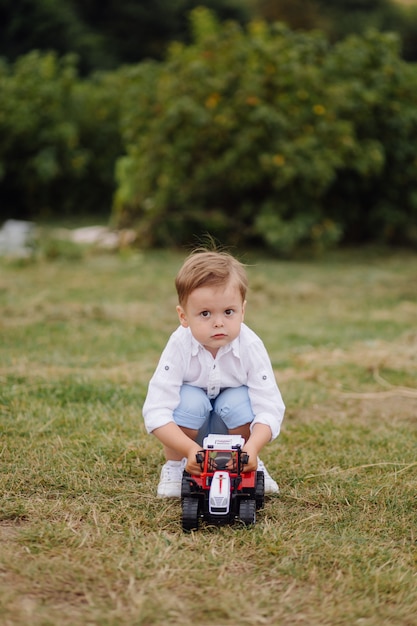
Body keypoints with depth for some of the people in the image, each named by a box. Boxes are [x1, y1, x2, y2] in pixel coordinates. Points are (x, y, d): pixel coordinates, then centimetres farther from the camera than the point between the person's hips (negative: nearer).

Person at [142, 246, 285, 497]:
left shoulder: (251, 347, -27)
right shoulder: (179, 347, -30)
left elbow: (270, 409, -30)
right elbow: (156, 412, -34)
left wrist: (252, 448, -48)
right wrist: (190, 449, -48)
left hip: (232, 427, 1)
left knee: (238, 401, -30)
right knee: (190, 400, -32)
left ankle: (251, 466, -2)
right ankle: (175, 466, -6)